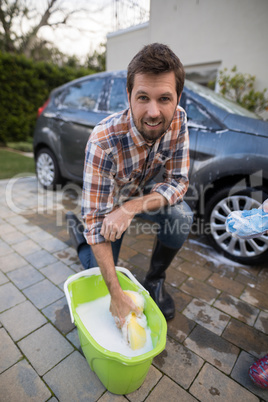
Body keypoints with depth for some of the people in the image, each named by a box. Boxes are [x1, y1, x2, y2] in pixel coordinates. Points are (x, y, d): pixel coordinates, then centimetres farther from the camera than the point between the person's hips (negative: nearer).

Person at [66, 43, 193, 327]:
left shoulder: (178, 120, -23)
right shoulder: (104, 141, -37)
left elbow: (178, 181, -19)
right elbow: (97, 221, -33)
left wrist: (131, 207, -37)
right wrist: (117, 294, -32)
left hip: (141, 194, 3)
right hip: (108, 202, -3)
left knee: (181, 217, -26)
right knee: (102, 279, 1)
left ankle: (155, 281, 0)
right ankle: (77, 229, 26)